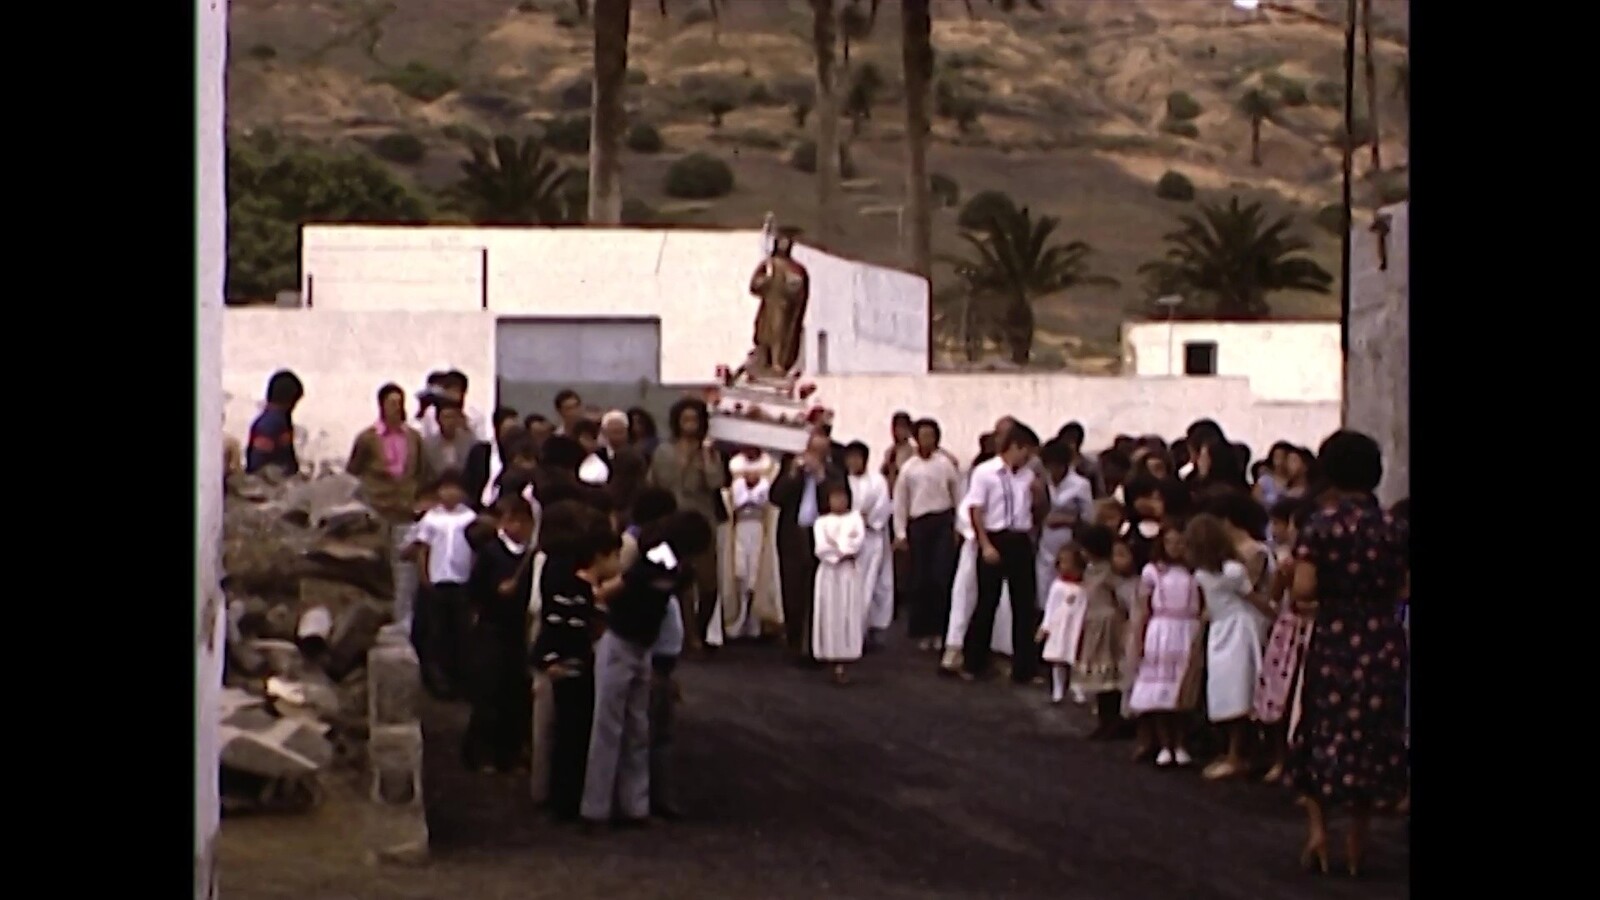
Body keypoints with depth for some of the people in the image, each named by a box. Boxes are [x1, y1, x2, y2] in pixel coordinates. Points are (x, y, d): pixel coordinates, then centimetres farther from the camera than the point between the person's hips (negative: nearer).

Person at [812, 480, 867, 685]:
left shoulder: (854, 517, 7)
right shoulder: (821, 522, 5)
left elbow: (859, 541, -8)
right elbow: (821, 548, -8)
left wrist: (836, 547, -13)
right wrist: (845, 550, -10)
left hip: (849, 572, 0)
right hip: (829, 572, 0)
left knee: (848, 615, -4)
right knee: (830, 616, -2)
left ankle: (843, 664, -4)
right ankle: (835, 664, 1)